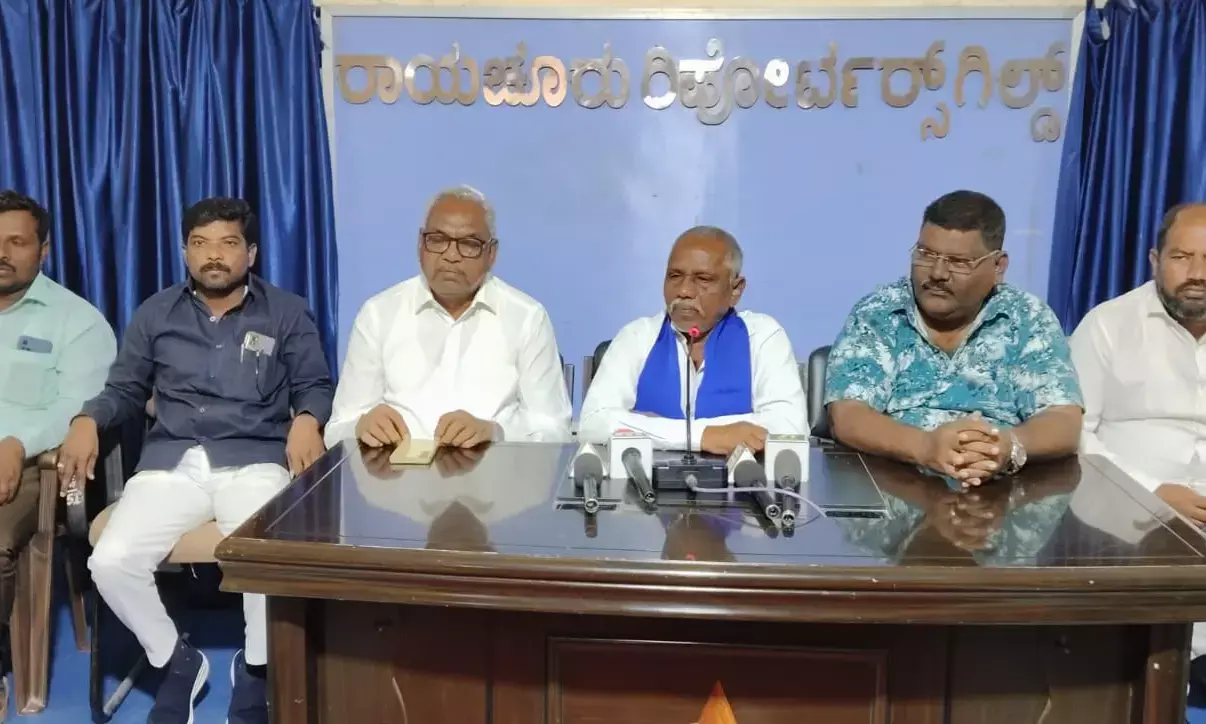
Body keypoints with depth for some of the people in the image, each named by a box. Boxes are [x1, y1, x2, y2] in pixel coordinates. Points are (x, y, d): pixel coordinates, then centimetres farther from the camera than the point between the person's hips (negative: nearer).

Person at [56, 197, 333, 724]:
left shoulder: (286, 313, 10)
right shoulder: (156, 314, 16)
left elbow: (315, 386, 8)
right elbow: (125, 389, 19)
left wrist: (307, 420, -15)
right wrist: (88, 420, -2)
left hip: (255, 462, -2)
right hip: (171, 464, 3)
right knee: (110, 561, -22)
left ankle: (255, 669, 0)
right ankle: (177, 661, 7)